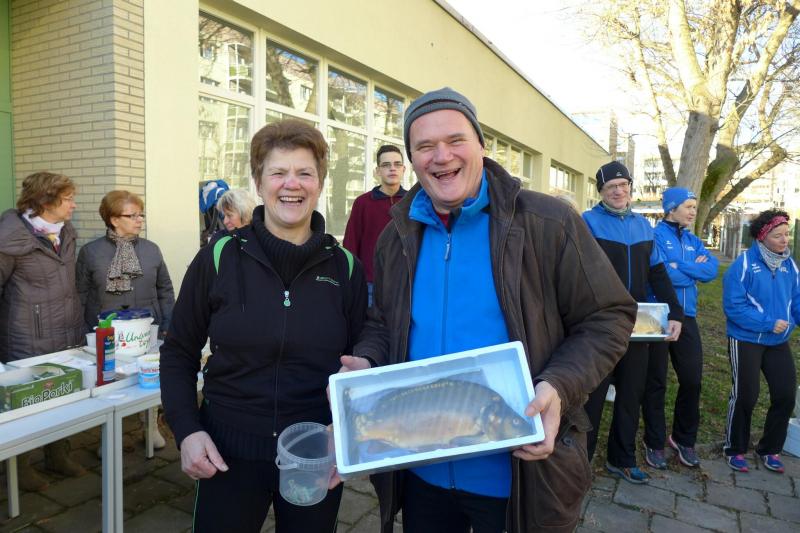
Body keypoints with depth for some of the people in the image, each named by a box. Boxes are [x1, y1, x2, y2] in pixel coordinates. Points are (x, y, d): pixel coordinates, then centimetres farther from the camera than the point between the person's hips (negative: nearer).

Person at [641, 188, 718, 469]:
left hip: (686, 318, 6)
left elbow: (712, 269, -2)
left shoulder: (693, 240, 13)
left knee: (692, 380, 9)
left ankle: (684, 439, 29)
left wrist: (678, 266, -14)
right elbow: (661, 274, -20)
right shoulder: (655, 235, -8)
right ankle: (655, 443, 20)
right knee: (656, 382, 5)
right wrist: (694, 269, -6)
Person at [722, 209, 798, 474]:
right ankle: (735, 450, 24)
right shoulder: (744, 264, -16)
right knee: (745, 396, 4)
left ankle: (770, 449, 30)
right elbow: (733, 306, -19)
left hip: (778, 342, 6)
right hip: (746, 341, -6)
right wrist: (768, 323, -23)